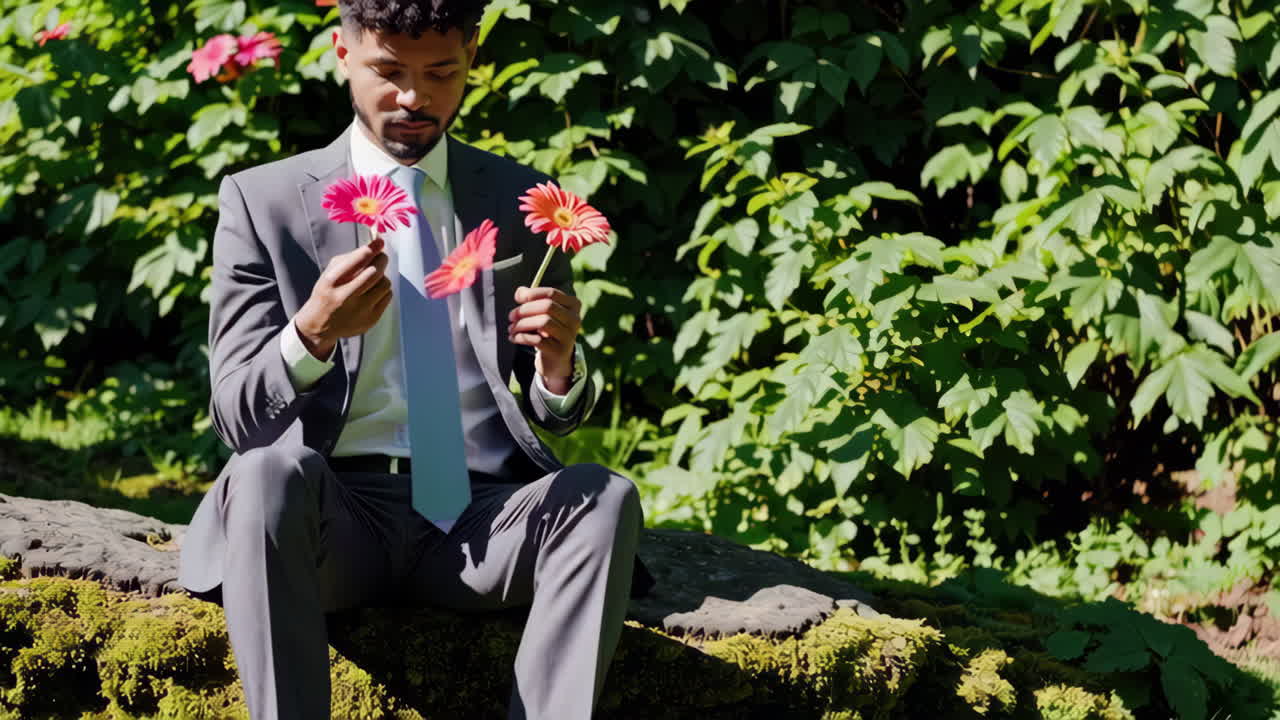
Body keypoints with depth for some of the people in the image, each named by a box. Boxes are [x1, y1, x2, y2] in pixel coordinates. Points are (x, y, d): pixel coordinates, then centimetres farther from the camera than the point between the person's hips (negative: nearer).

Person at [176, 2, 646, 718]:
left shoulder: (525, 202, 13)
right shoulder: (261, 201, 6)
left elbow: (558, 415, 17)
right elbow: (237, 418, -1)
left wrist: (559, 363, -8)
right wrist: (312, 334, -22)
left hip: (482, 512, 2)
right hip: (335, 516, -2)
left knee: (606, 497, -28)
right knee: (270, 472, -34)